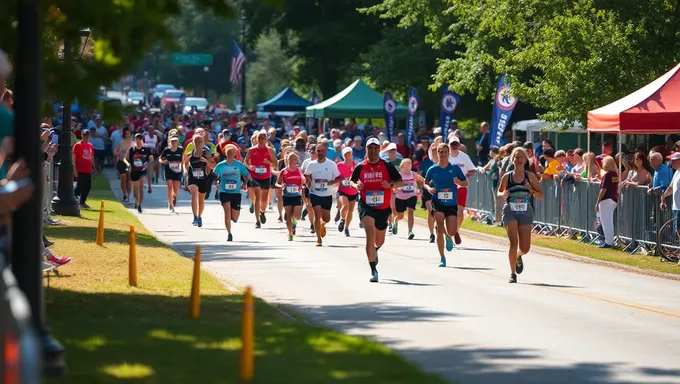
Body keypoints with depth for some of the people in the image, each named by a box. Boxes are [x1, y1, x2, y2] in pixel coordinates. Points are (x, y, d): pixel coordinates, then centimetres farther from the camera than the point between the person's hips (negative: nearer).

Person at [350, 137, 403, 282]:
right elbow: (352, 181, 15)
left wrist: (391, 185, -19)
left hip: (383, 207, 2)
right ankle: (373, 270, -23)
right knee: (370, 234, -24)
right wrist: (356, 186, -8)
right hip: (366, 206, -2)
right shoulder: (360, 167, 0)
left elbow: (401, 182, 1)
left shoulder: (387, 165, -1)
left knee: (379, 241, 17)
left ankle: (374, 250, 57)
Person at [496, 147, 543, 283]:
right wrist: (503, 194, -9)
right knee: (513, 242, -15)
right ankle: (513, 274, -5)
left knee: (525, 248, 2)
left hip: (526, 212, 1)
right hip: (510, 212, -1)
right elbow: (499, 192, 14)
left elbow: (541, 196, 3)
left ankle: (518, 257, 40)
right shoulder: (507, 177, 2)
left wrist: (531, 190, -16)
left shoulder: (530, 176, 1)